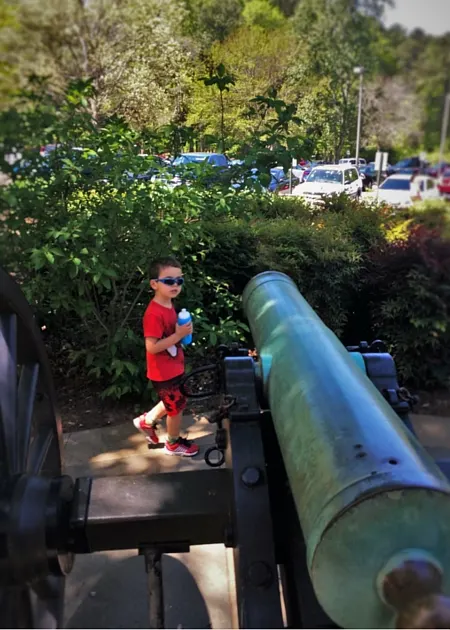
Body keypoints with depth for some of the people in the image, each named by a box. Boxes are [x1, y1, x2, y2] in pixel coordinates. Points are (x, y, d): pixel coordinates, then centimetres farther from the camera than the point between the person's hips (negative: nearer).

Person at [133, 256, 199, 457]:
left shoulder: (169, 306, 3)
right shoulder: (154, 314, -27)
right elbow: (152, 347, -29)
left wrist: (182, 331, -2)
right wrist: (179, 335, -29)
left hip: (173, 368, 9)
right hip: (164, 372, -9)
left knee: (173, 402, 25)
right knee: (177, 406, 10)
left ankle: (146, 421, 45)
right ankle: (174, 444, 33)